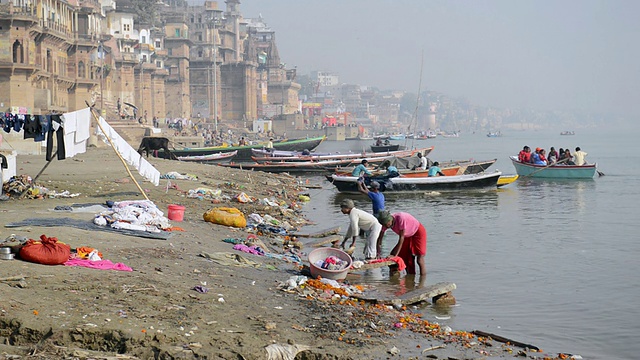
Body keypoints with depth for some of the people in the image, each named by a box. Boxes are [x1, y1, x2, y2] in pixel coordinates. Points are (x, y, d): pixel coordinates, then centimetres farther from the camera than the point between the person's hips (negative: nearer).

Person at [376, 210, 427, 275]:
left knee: (419, 260, -14)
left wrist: (395, 255, -36)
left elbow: (401, 238, -36)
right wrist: (378, 254, -22)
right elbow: (379, 239, -12)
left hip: (418, 232, -7)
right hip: (407, 236, 7)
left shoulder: (401, 218, -37)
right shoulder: (386, 222, -18)